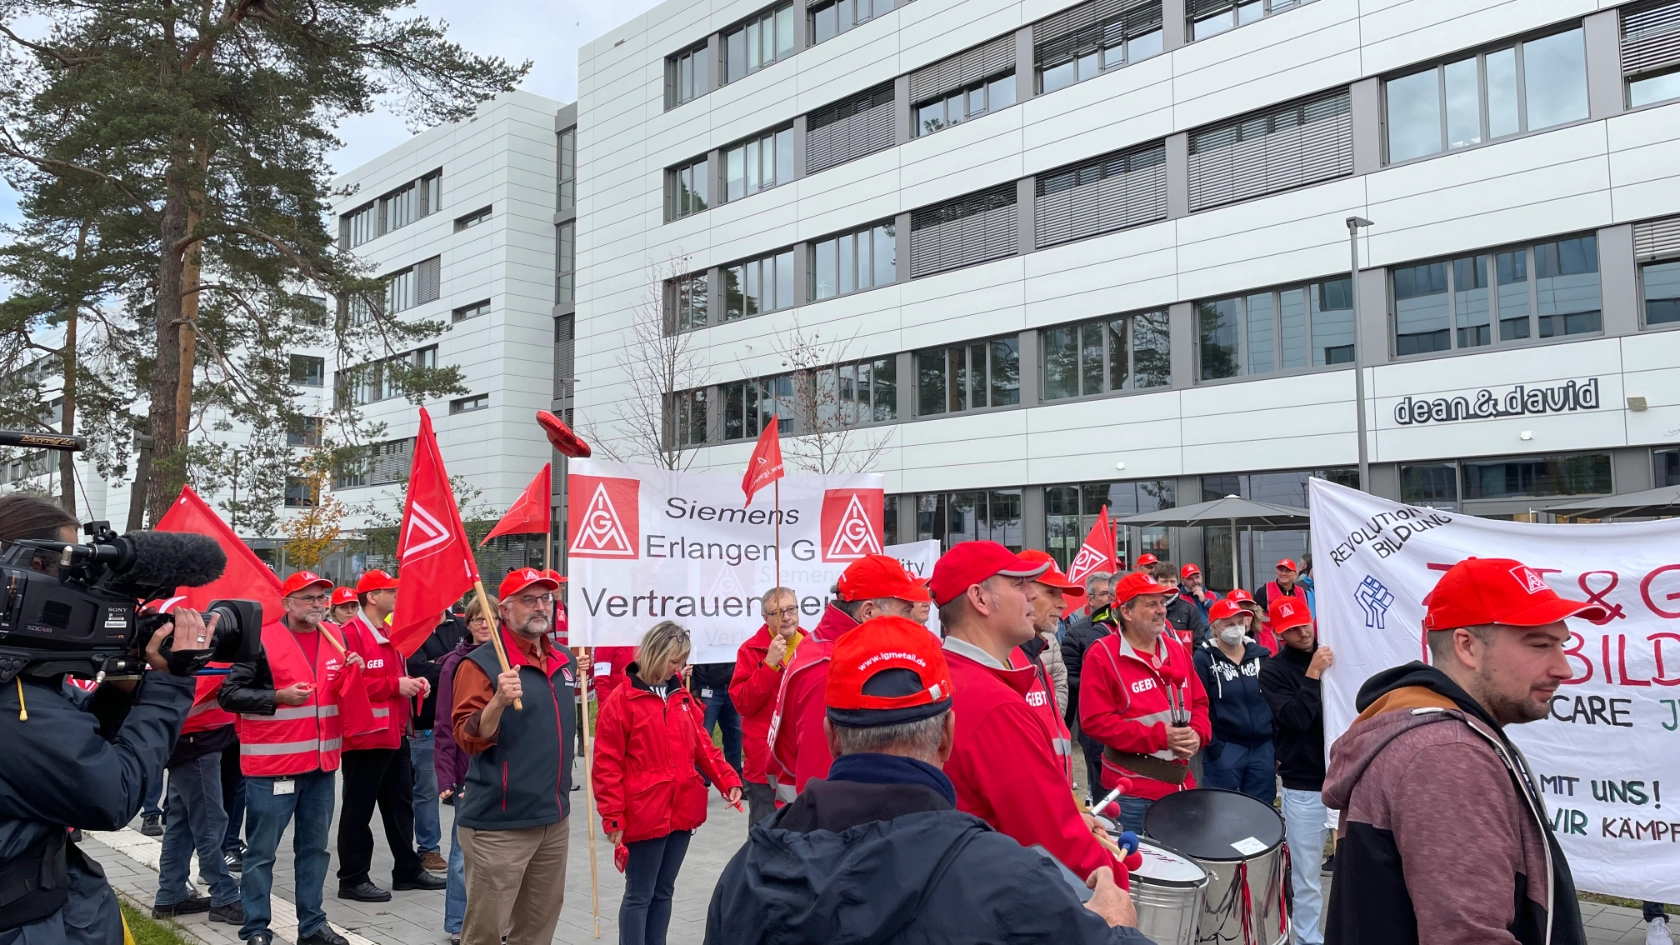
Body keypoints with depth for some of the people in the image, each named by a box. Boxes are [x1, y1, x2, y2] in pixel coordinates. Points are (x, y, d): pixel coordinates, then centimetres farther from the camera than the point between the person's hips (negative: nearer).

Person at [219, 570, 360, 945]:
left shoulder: (336, 636, 8)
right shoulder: (262, 640, -10)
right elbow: (229, 694, -11)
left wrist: (351, 671, -3)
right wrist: (278, 697, -21)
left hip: (321, 762, 6)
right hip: (272, 764, -6)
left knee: (314, 848, 14)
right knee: (261, 853, 4)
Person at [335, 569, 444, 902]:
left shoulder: (389, 633, 16)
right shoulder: (351, 634, -15)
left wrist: (412, 683, 6)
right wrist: (395, 685, -22)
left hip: (396, 734, 10)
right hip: (365, 736, -10)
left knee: (401, 803, 16)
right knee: (359, 809, 2)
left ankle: (407, 869, 26)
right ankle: (353, 879, 12)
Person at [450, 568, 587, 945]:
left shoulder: (564, 659, 9)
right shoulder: (481, 663, -12)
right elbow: (469, 740, -19)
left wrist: (578, 680, 12)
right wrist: (499, 701, -33)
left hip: (555, 818, 7)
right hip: (499, 824, -7)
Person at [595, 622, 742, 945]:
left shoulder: (681, 696, 8)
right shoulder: (621, 701, -11)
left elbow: (702, 744, 12)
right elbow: (607, 765, -10)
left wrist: (727, 779, -1)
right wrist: (613, 817, -12)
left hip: (682, 811, 6)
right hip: (645, 816, -6)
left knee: (663, 892, 17)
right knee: (639, 895, 4)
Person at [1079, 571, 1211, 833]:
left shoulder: (1176, 649, 10)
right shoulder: (1102, 655, -13)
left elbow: (1199, 702, 16)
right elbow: (1095, 720, -18)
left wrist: (1197, 734, -6)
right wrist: (1158, 736, -19)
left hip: (1181, 782, 7)